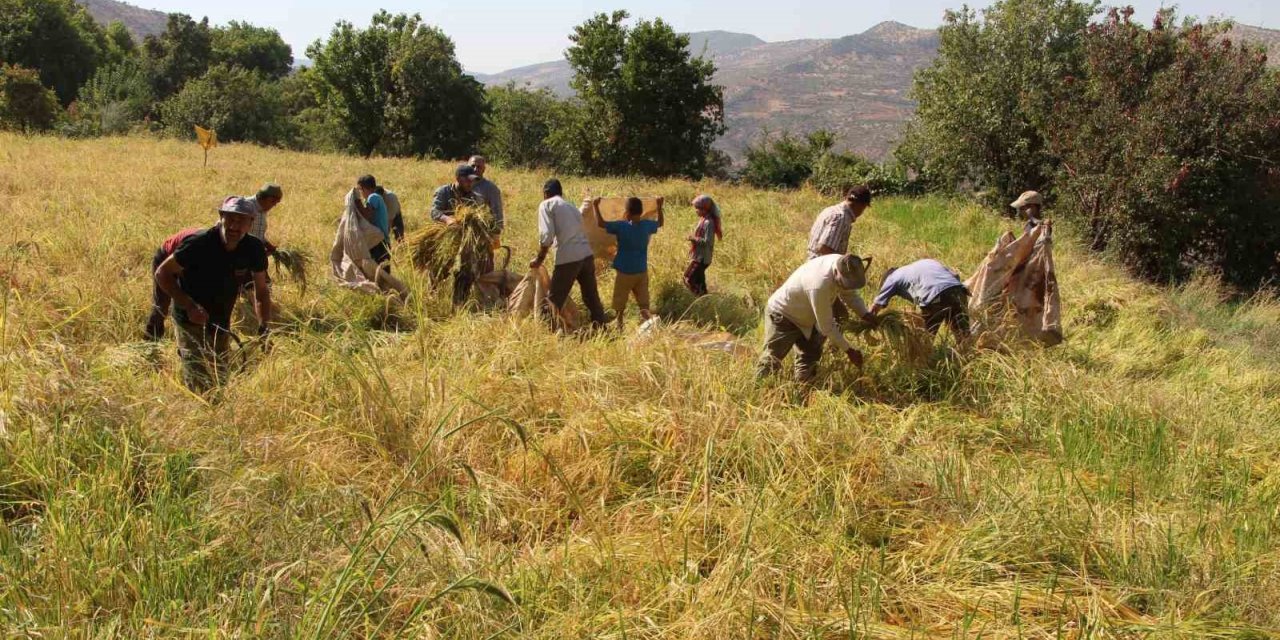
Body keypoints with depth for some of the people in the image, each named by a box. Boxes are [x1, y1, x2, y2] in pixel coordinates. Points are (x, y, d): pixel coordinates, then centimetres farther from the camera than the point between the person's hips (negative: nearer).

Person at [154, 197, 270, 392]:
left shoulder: (254, 249, -12)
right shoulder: (198, 244, -24)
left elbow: (261, 291, 0)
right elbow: (162, 274, -15)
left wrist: (264, 327, -12)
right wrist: (190, 306, -25)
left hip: (221, 322, 5)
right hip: (191, 318, -5)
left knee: (220, 379, 17)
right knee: (199, 383, -12)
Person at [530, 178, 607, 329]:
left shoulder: (547, 205, 4)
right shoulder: (571, 207, 25)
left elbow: (546, 236, -7)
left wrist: (539, 259, 5)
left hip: (568, 258, -6)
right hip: (587, 255, 6)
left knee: (555, 300, 5)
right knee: (592, 297, 15)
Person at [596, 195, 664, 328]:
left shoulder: (621, 226, -16)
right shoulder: (647, 225, -4)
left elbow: (600, 223, -10)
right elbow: (660, 223, 17)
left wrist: (595, 206, 2)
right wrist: (659, 207, 29)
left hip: (624, 272, -3)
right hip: (642, 272, 3)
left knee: (620, 304, 12)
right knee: (643, 304, 2)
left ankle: (619, 326, 21)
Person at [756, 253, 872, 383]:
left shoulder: (843, 265, -18)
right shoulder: (819, 286, -42)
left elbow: (850, 295, 3)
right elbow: (826, 326, -31)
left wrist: (866, 315, -12)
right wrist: (849, 350, -23)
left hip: (806, 318, 9)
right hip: (782, 316, -9)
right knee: (772, 360, -10)